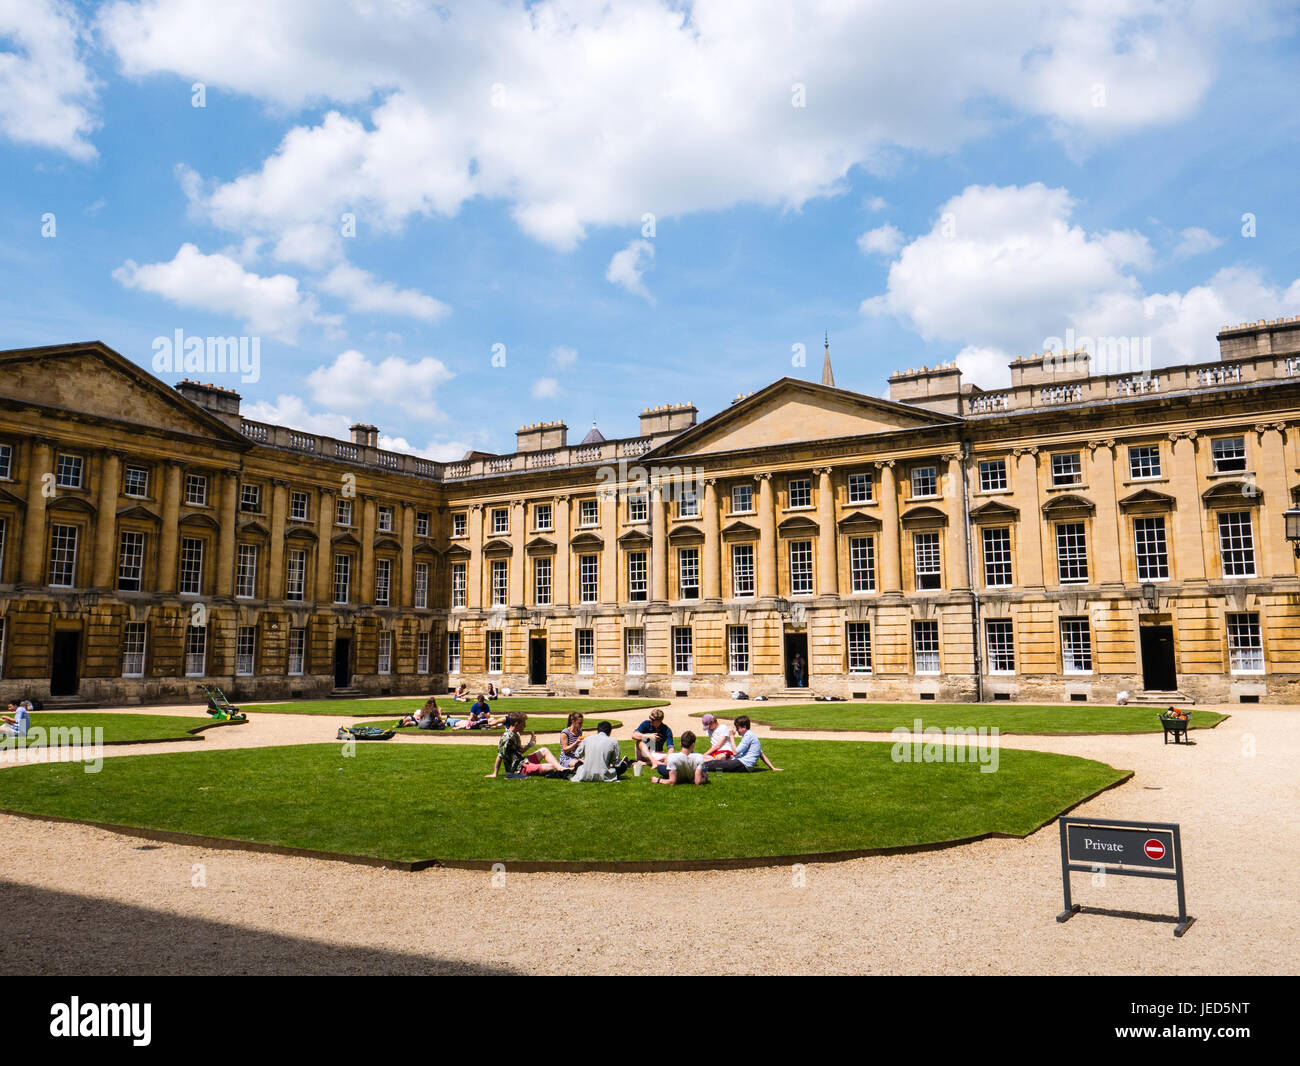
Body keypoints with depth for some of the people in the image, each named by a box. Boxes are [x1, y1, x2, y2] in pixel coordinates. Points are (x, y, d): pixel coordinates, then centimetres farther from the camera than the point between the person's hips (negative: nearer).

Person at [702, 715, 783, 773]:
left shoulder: (748, 735, -11)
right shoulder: (751, 734, 21)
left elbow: (736, 752, -13)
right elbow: (762, 755, 22)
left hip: (744, 765, -10)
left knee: (718, 764, -16)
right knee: (717, 761, 3)